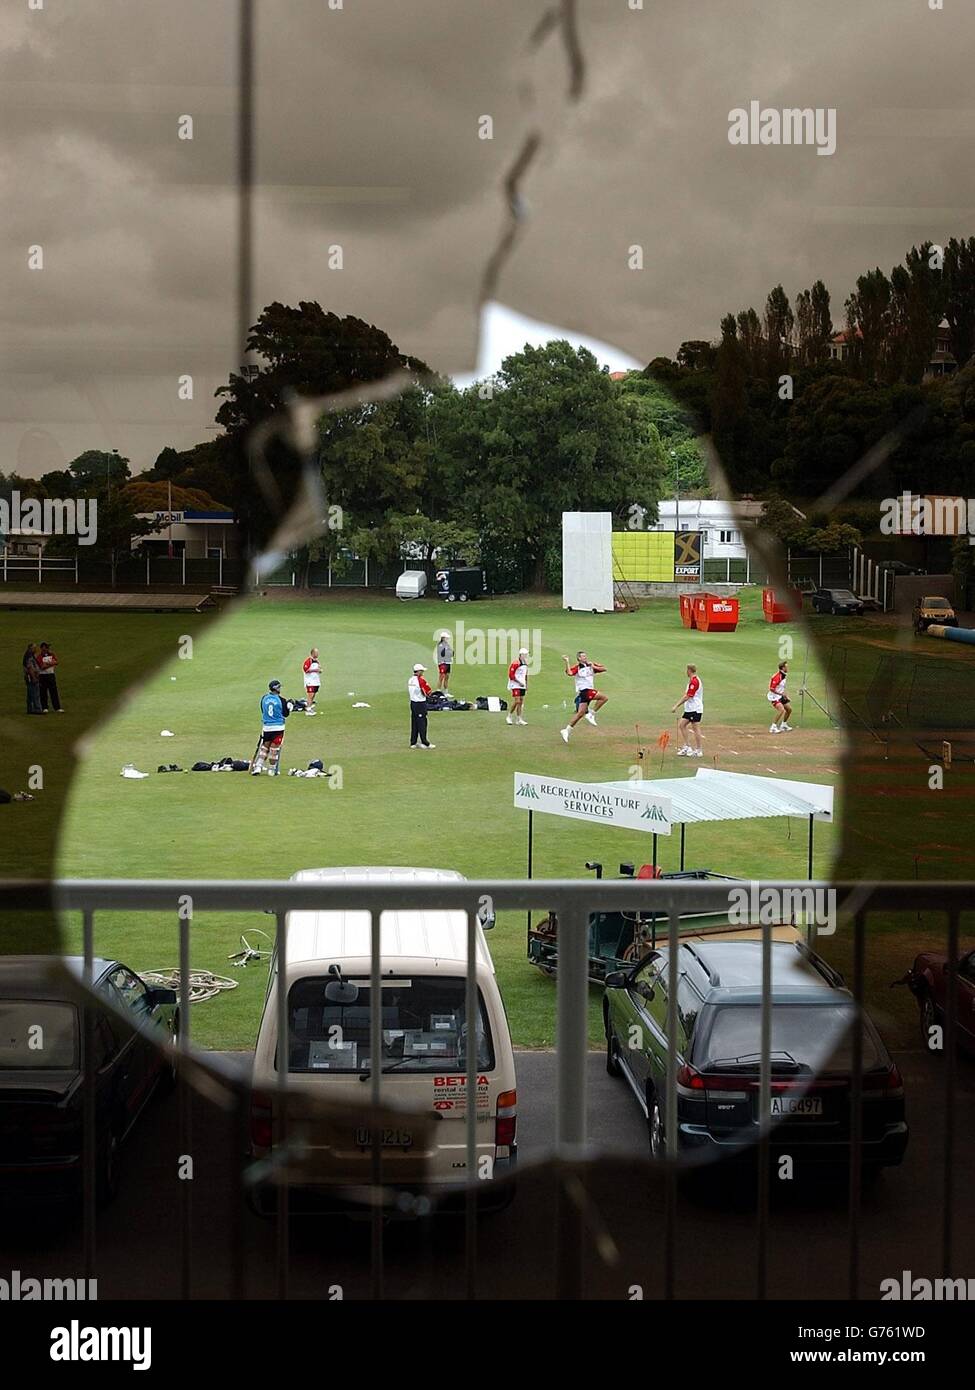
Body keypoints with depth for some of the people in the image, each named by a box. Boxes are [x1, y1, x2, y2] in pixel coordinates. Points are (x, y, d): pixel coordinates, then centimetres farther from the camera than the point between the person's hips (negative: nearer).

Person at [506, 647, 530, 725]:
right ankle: (509, 717, 0)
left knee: (521, 702, 6)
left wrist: (526, 684, 17)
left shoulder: (525, 664, 13)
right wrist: (519, 682, -16)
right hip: (515, 685, -8)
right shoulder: (515, 663, -15)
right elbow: (511, 675, -16)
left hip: (522, 686, 8)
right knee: (516, 701, -14)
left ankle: (518, 719, 10)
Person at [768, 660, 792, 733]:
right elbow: (771, 689, -26)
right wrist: (781, 694, -25)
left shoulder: (784, 676, 6)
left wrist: (785, 695, 11)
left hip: (780, 696, 10)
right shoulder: (777, 677, -24)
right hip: (774, 696, -10)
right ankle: (773, 727, -21)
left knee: (789, 709, 16)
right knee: (781, 710, -27)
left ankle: (783, 725, 33)